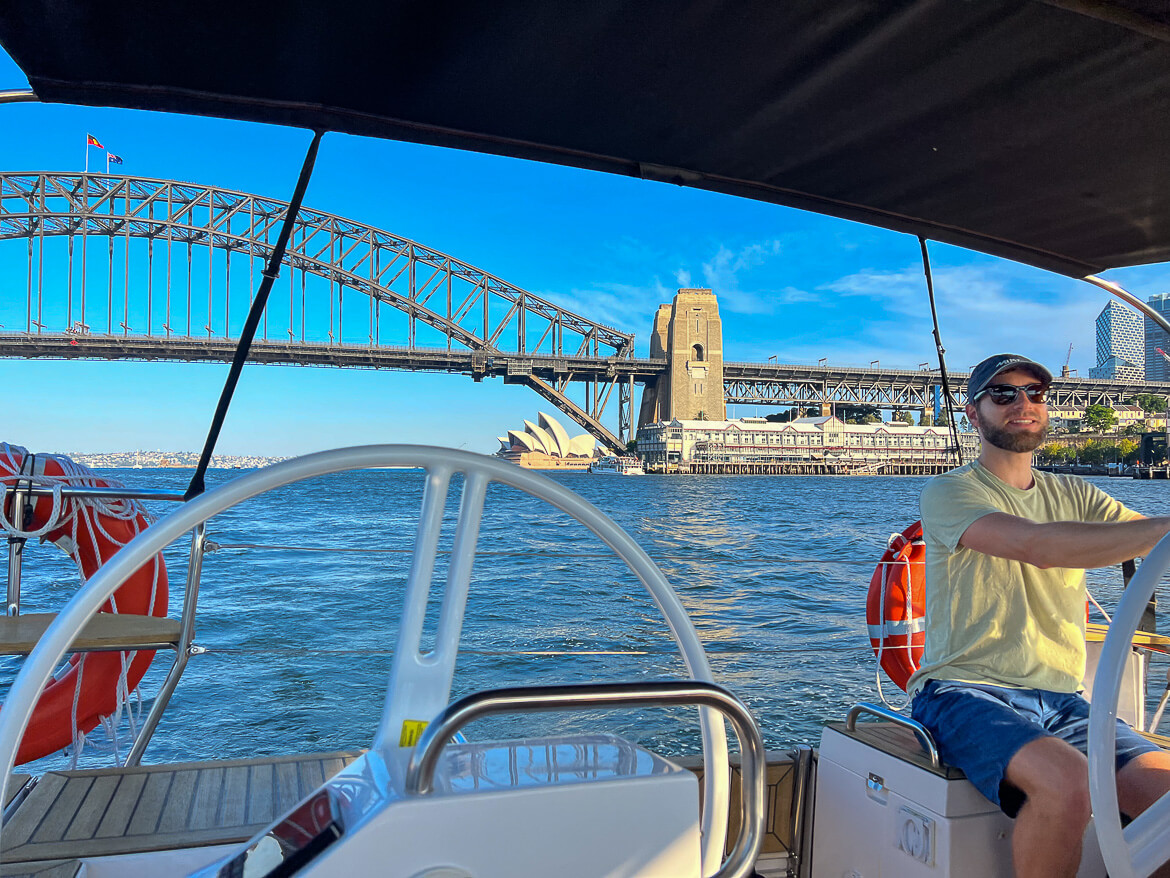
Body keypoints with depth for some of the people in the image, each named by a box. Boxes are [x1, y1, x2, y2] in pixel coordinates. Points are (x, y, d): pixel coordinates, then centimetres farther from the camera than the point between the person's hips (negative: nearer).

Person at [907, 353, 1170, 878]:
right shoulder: (948, 493, -2)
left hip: (1060, 702, 5)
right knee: (1068, 782, -31)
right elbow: (1039, 546, -21)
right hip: (967, 694, -5)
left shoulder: (1074, 495, 18)